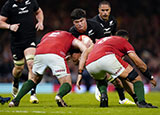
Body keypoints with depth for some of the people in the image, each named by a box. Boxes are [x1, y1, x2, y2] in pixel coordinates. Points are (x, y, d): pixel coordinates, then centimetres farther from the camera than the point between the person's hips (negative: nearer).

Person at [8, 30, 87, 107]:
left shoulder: (47, 35, 42)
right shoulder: (69, 36, 32)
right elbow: (80, 45, 14)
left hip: (39, 54, 4)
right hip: (56, 54, -4)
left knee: (34, 79, 28)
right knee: (67, 84, 4)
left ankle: (16, 100, 16)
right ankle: (59, 95, -29)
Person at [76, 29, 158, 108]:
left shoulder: (101, 40, 41)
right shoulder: (124, 41, 27)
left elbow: (85, 54, 29)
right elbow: (139, 63, 23)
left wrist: (80, 73, 25)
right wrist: (151, 78, 34)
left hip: (89, 65, 5)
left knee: (100, 81, 38)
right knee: (136, 78, 8)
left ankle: (103, 94, 9)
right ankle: (141, 101, -12)